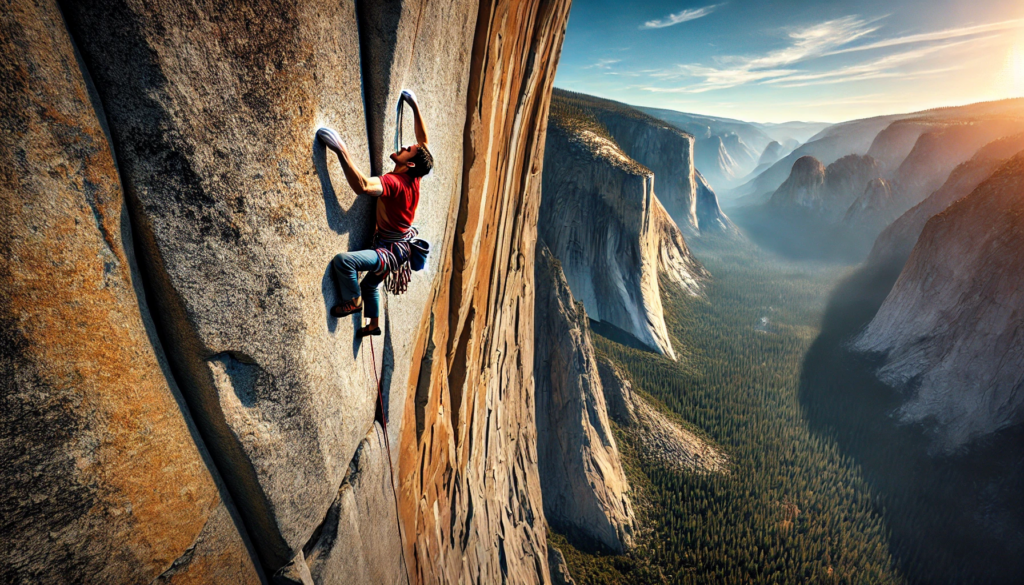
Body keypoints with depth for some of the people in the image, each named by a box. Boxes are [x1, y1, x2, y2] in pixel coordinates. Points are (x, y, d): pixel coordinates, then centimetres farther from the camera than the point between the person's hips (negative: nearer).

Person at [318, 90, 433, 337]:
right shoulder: (413, 178, -5)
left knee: (342, 260, -29)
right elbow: (423, 140, 9)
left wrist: (341, 151, -45)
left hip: (390, 252, -10)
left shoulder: (394, 182, -27)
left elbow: (362, 185, -46)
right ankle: (373, 324, 51)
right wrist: (415, 106, 11)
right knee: (370, 284, 30)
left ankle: (353, 300, -5)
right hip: (396, 249, 10)